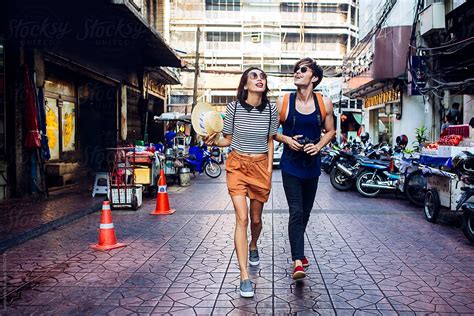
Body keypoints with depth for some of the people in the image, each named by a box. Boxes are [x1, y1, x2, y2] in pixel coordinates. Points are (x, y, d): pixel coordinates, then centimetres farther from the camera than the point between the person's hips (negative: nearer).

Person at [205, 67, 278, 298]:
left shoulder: (271, 110, -1)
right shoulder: (233, 107, -6)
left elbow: (270, 141, 9)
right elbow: (227, 140, 3)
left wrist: (269, 167, 3)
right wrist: (214, 142, -17)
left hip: (261, 166, 2)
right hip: (237, 165, -2)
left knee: (256, 218, 14)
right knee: (242, 218, -12)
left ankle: (253, 246, 49)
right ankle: (244, 276, -6)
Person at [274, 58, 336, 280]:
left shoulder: (324, 103, -1)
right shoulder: (283, 102, -5)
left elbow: (330, 131, 9)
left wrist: (318, 146, -10)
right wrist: (287, 139, -15)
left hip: (312, 165, 3)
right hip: (291, 165, -3)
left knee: (305, 212, 16)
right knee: (296, 212, -11)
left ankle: (298, 249, 38)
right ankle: (298, 261, -9)